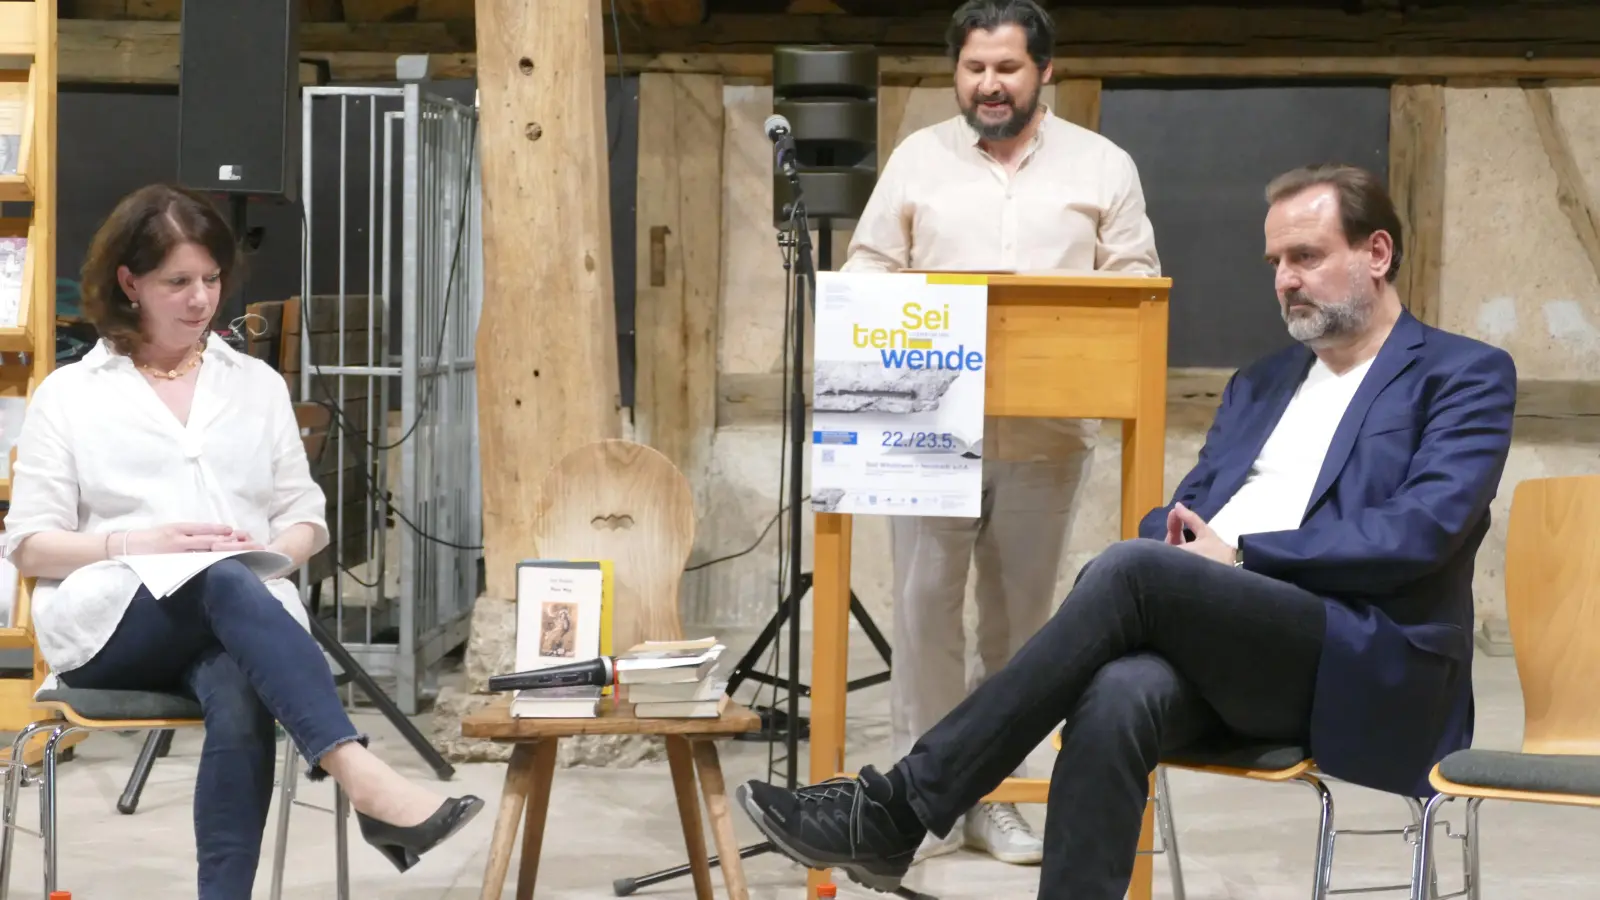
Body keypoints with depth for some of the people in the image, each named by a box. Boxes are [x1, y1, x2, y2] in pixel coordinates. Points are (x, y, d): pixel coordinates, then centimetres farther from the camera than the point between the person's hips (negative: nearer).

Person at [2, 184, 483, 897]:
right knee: (224, 584, -39)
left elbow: (307, 520, 19)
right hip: (112, 623, -2)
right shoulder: (68, 394, 13)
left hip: (237, 617, 2)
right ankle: (361, 776, -54)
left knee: (239, 698, -37)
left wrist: (271, 550, -6)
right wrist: (141, 544, -10)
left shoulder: (258, 385, 22)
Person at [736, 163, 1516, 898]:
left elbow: (1422, 530, -10)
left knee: (1133, 570, -30)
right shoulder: (1259, 384, 26)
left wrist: (1243, 555, -13)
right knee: (1118, 697, -33)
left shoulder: (1465, 377, 6)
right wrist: (1179, 540, -4)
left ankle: (900, 806, -27)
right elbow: (1179, 515, 21)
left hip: (1364, 673, -5)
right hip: (1221, 657, 5)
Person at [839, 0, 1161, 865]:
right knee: (926, 607, -2)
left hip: (1047, 430, 0)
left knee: (1020, 617, 7)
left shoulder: (1102, 165, 6)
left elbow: (1136, 278, 5)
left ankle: (995, 791, 17)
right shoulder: (917, 157, 8)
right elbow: (867, 266, 8)